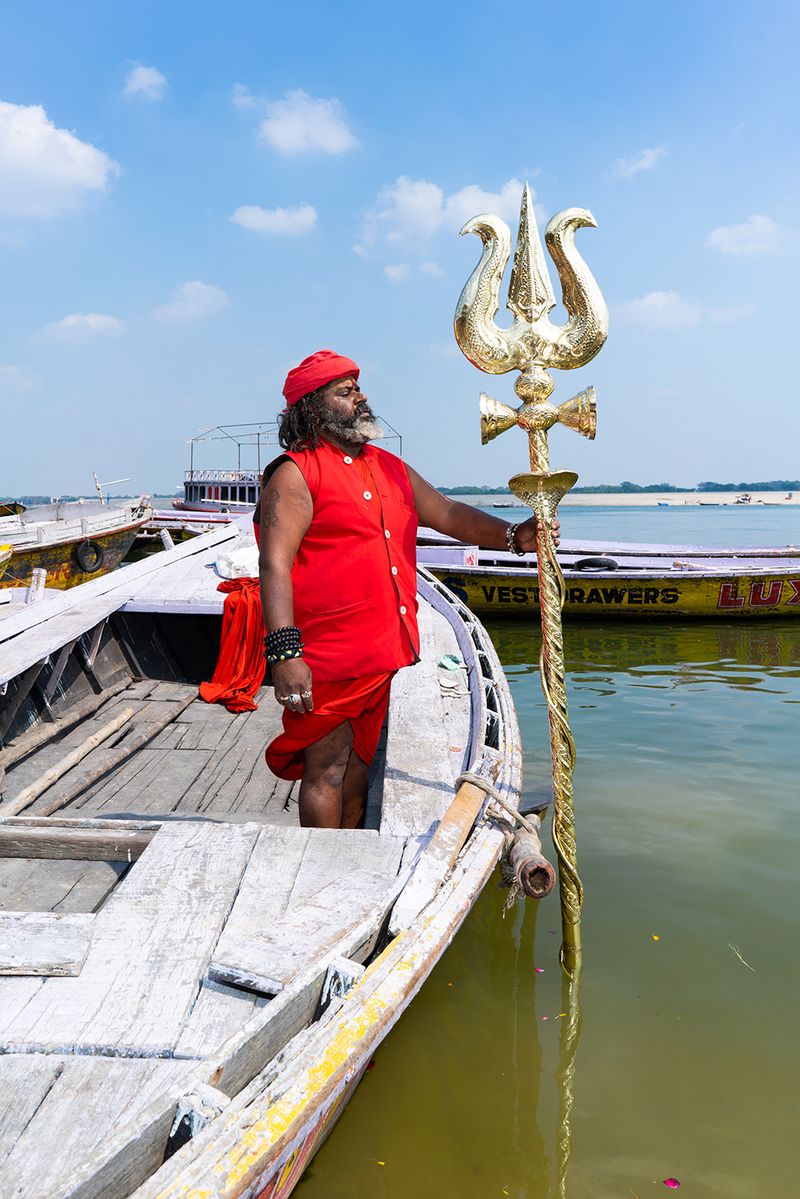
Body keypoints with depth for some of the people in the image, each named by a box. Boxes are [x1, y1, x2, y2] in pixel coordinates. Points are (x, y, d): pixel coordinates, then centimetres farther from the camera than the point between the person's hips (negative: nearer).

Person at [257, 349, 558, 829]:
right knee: (327, 769, 2)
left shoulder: (390, 468, 17)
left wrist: (514, 536, -2)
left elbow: (449, 514, 15)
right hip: (325, 658, -7)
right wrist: (285, 653, -25)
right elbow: (275, 565, -16)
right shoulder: (295, 474, -8)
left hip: (384, 651, 8)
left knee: (359, 765, 18)